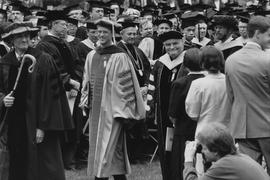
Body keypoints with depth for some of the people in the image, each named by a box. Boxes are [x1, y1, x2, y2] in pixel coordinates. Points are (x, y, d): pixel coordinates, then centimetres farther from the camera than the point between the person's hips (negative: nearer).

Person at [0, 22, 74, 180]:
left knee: (42, 167, -1)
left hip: (36, 124, -3)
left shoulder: (44, 61, -6)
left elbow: (50, 94, -9)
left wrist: (43, 126, -14)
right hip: (14, 125, 3)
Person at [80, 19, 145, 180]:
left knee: (107, 149, -8)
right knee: (96, 147, 10)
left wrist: (124, 111, -13)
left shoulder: (120, 56, -10)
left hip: (112, 108, -7)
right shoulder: (92, 56, 10)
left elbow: (127, 84, -11)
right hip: (96, 108, 7)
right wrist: (85, 99, 10)